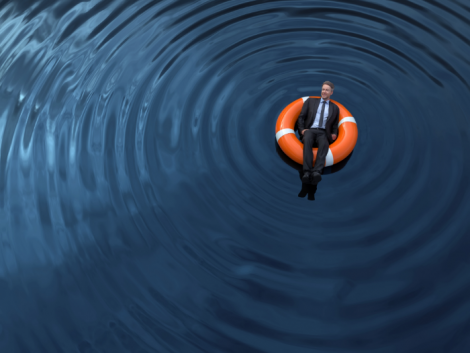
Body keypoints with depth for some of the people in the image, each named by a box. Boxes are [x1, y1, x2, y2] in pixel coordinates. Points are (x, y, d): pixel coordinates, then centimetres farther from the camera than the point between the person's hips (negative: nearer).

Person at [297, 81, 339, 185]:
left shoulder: (335, 108, 24)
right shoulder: (310, 101, 21)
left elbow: (335, 125, 25)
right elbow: (301, 117, 15)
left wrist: (334, 134, 3)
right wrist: (302, 129, -3)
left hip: (323, 133, 1)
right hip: (310, 130, -1)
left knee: (324, 144, -37)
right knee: (307, 141, -39)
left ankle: (317, 172, -56)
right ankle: (307, 172, -52)